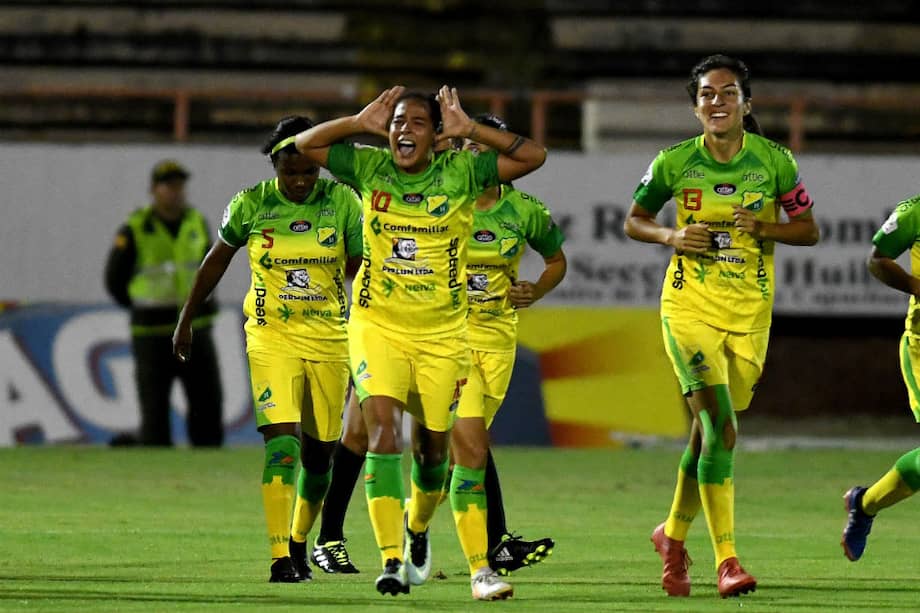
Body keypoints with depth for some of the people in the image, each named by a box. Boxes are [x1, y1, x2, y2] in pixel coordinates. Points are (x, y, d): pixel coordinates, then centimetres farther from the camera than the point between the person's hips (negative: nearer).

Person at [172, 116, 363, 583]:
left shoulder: (342, 201, -3)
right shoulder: (251, 204, -4)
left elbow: (361, 269, 3)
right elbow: (217, 259, 10)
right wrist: (186, 320, 16)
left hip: (330, 338, 2)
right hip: (271, 337, -2)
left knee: (319, 452, 8)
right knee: (282, 440, -18)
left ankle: (298, 542, 31)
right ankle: (280, 559, -22)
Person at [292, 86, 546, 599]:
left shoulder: (460, 172, -4)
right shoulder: (370, 168, 0)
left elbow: (533, 156, -10)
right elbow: (302, 146, 6)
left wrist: (469, 129, -13)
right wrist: (359, 123, -5)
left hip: (442, 332, 1)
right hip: (378, 325, -1)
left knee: (435, 446, 10)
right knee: (383, 430, -18)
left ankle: (418, 527, 43)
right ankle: (392, 560, -20)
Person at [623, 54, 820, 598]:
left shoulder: (774, 161, -2)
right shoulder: (675, 163, -3)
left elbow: (810, 230, 5)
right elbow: (634, 221, 10)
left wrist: (767, 228, -14)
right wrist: (672, 236, -10)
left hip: (750, 310, 2)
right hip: (690, 304, -2)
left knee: (709, 430, 10)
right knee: (721, 425, -17)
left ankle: (674, 533, 35)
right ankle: (727, 559, -18)